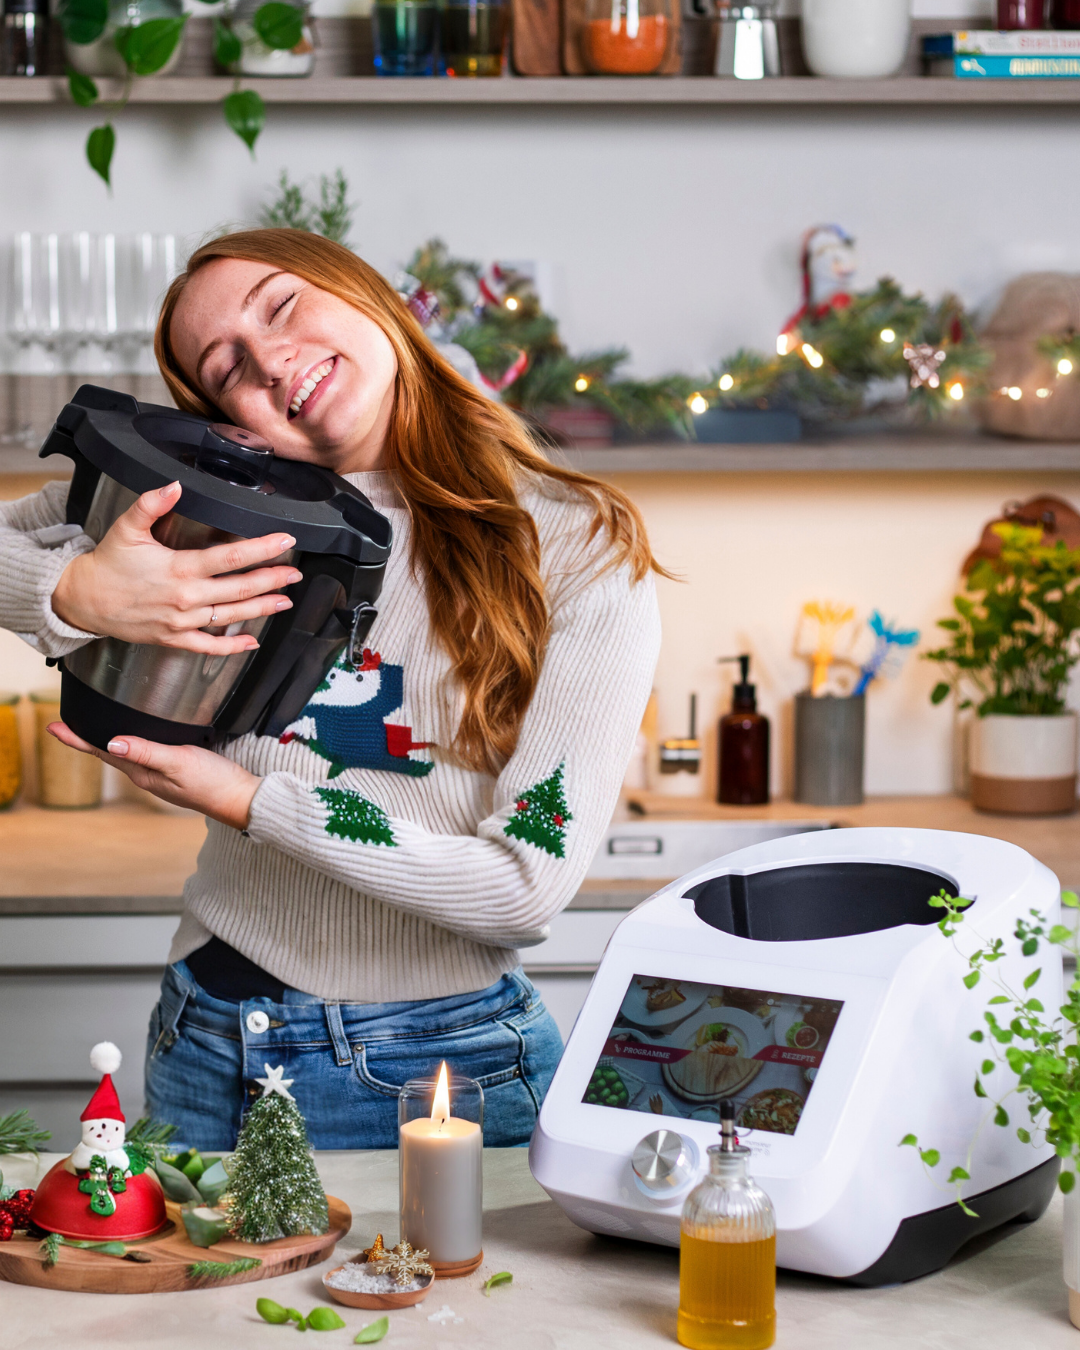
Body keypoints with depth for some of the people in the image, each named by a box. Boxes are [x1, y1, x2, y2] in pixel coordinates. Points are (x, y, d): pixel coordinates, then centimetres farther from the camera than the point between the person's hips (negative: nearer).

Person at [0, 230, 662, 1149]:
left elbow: (525, 892, -15)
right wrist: (77, 594, -19)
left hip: (441, 1069, -3)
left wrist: (243, 800, -17)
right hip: (207, 1051, 3)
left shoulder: (584, 552, -11)